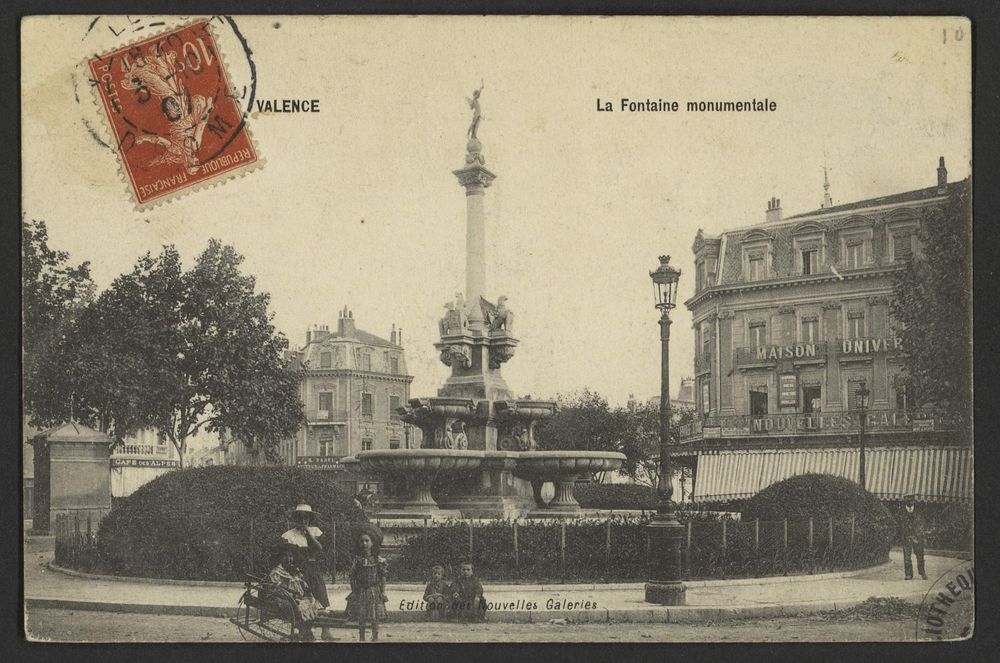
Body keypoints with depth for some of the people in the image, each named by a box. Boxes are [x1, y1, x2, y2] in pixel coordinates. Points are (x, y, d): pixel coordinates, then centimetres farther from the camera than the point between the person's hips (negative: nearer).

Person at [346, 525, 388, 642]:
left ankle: (375, 637, 9)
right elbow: (352, 577, 4)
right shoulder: (357, 560, 0)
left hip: (374, 592, -1)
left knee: (375, 618, 0)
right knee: (360, 618, 5)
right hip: (360, 592, 1)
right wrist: (353, 591, 0)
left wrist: (383, 592, -4)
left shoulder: (378, 560, -4)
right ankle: (361, 638, 15)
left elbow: (383, 578, 0)